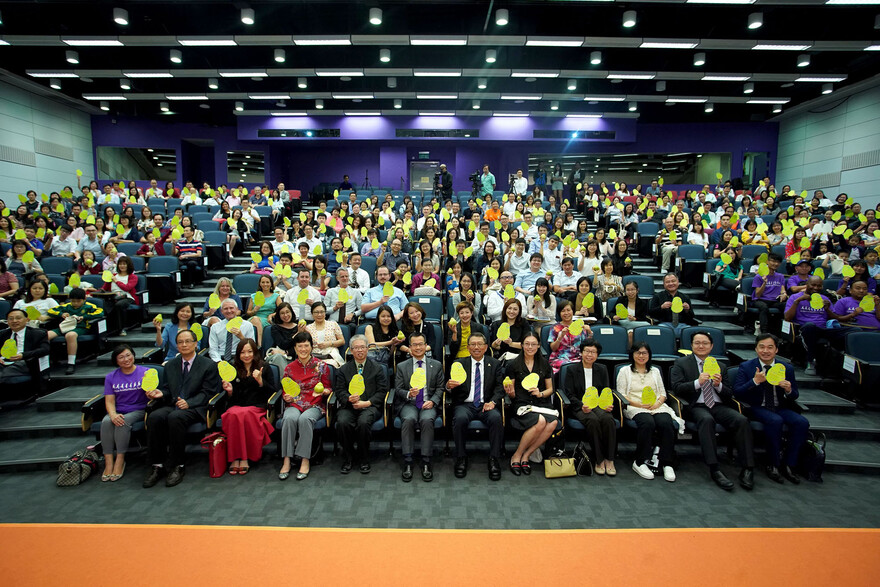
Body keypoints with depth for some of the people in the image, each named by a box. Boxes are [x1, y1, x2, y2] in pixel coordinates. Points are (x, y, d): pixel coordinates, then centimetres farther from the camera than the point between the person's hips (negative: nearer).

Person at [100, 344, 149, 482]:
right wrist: (113, 415, -18)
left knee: (124, 421, -33)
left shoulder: (144, 372, -1)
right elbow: (109, 401, 3)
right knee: (106, 422, -28)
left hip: (138, 410, -3)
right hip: (118, 411, 3)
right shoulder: (111, 377, 9)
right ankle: (108, 462, -26)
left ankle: (120, 460, -23)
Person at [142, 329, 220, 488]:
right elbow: (167, 389, 21)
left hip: (195, 408, -5)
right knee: (154, 417, -28)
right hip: (172, 405, 5)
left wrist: (188, 403, -18)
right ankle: (157, 465, -19)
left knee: (175, 417, -36)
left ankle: (177, 466, -24)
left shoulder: (209, 365, 4)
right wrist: (160, 393, -3)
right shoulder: (170, 365, 20)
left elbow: (207, 393, -2)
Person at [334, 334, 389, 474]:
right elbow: (339, 390, 8)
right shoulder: (344, 369, 16)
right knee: (342, 422, -30)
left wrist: (367, 402, -11)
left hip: (370, 406, -2)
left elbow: (382, 391, 3)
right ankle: (348, 459, -9)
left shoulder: (377, 368, 11)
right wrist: (349, 399, -14)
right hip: (348, 406, 2)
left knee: (363, 422, -34)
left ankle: (364, 460, -11)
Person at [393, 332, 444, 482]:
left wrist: (432, 401, -10)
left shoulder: (436, 365, 12)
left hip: (428, 404, 0)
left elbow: (440, 388, 8)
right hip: (409, 404, 0)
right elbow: (398, 390, 6)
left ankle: (426, 462, -26)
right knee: (408, 420, -32)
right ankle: (407, 462, -27)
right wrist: (409, 394, -15)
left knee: (427, 420, -33)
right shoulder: (402, 367, 12)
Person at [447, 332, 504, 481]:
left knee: (496, 418, -32)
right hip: (465, 405, 0)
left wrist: (493, 402, -16)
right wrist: (449, 386, -22)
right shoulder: (459, 363, 11)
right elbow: (451, 389, 3)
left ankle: (494, 460, -18)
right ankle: (461, 458, -14)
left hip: (486, 405, 1)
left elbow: (500, 387, 4)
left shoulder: (494, 364, 14)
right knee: (460, 418, -33)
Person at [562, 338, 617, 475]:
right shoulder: (572, 370, 6)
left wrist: (608, 404, -10)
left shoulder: (602, 370, 16)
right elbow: (569, 394, 0)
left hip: (598, 405, 3)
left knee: (608, 419, -33)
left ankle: (609, 460, -22)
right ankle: (599, 460, -24)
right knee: (593, 420, -35)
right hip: (579, 407, -2)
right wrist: (582, 406, -19)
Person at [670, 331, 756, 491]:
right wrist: (698, 382, -17)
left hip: (719, 406, 4)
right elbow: (676, 388, -2)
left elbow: (729, 394, 17)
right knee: (706, 419, -37)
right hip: (696, 407, -3)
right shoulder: (681, 363, 10)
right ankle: (714, 469, -36)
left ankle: (747, 469, -21)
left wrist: (719, 385, -5)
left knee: (742, 420, -27)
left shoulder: (721, 366, 21)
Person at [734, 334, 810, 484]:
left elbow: (795, 396, 12)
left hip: (780, 408, 4)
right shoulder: (746, 367, -3)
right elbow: (736, 393, -11)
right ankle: (773, 465, -17)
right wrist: (755, 381, -25)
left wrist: (789, 390, -13)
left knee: (802, 422, -25)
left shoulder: (787, 368, 6)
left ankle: (788, 465, -11)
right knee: (775, 421, -33)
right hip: (757, 408, -4)